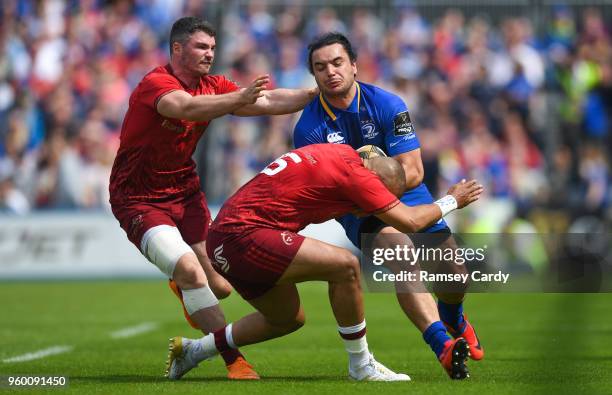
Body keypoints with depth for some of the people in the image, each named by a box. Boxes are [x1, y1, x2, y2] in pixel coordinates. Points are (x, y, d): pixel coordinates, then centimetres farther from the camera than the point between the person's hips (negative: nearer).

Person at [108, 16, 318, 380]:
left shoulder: (213, 87, 2)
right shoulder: (155, 84, -20)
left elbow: (269, 102, -2)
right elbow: (186, 108, -41)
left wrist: (316, 93, -16)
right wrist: (240, 98, -55)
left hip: (186, 191, 7)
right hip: (140, 199, -7)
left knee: (220, 285, 3)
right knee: (191, 270, -25)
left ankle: (184, 289, 41)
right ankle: (235, 361, -21)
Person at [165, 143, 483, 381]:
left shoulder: (335, 154, 13)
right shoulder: (353, 171, -14)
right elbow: (409, 222, -11)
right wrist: (451, 201, 5)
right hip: (243, 236, -10)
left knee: (289, 319, 22)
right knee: (345, 266, -17)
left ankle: (191, 350, 28)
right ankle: (361, 365, -5)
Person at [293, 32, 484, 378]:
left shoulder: (387, 104, -13)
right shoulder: (309, 127, -12)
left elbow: (412, 173, -17)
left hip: (407, 197, 3)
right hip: (358, 211, -2)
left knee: (455, 276, -1)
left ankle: (452, 316, 40)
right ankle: (442, 343, -46)